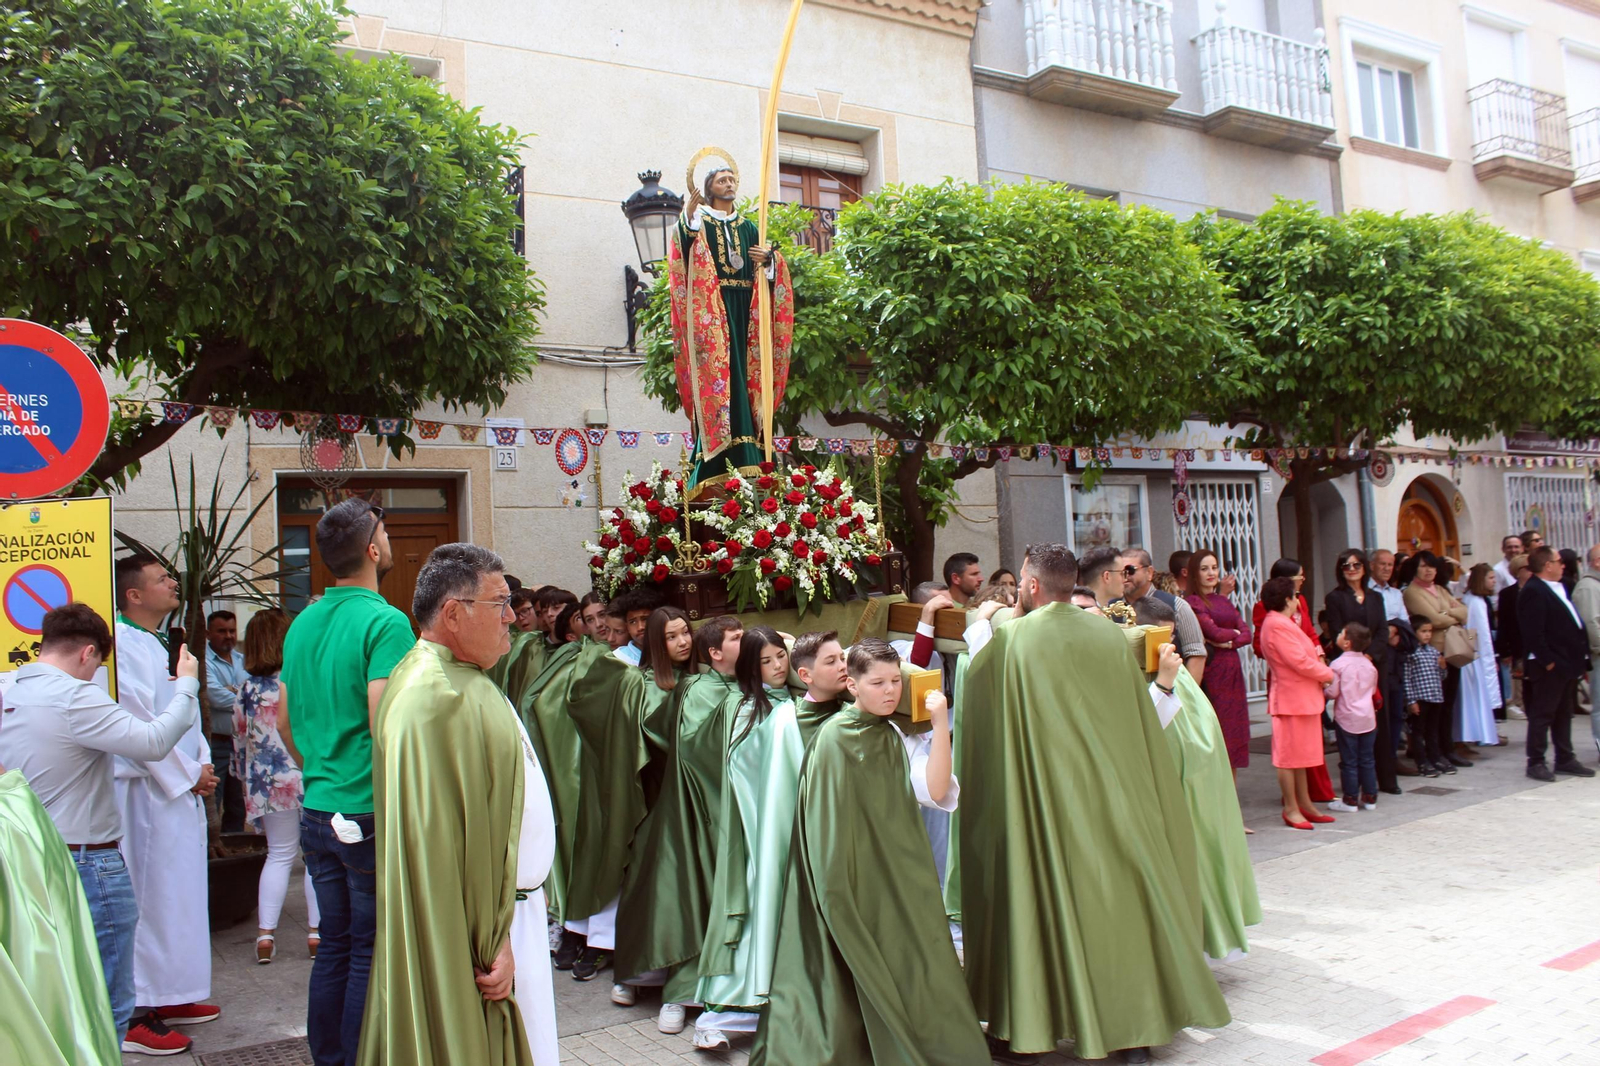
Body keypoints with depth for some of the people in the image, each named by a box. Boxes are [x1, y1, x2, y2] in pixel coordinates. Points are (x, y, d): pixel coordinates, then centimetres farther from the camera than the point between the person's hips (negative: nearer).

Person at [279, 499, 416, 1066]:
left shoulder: (302, 623, 8)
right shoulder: (385, 622, -16)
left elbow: (283, 718, 16)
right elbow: (384, 725, -24)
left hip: (318, 809, 7)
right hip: (372, 814, -7)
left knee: (334, 946, 17)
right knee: (371, 955, 4)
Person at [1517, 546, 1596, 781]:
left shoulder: (1559, 589, 15)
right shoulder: (1534, 592, -17)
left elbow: (1572, 625, 20)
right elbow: (1533, 633, -22)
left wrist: (1581, 656, 13)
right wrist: (1548, 661, -21)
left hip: (1567, 664, 10)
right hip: (1550, 667, -10)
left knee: (1564, 713, 16)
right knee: (1542, 714, -2)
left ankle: (1565, 759, 25)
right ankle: (1535, 763, 4)